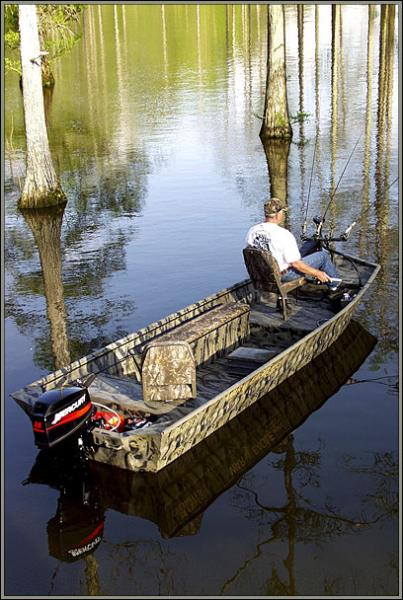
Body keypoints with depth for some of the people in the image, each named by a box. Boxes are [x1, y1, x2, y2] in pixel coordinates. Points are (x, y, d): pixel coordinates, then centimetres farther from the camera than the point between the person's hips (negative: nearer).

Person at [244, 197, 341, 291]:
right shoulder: (283, 235, -29)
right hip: (285, 275, -7)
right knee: (323, 255, 8)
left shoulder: (251, 231, -9)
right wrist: (317, 273, -11)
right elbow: (296, 264, -26)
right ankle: (334, 283, 31)